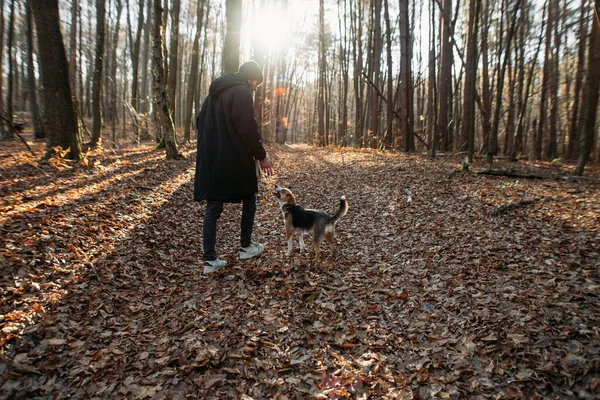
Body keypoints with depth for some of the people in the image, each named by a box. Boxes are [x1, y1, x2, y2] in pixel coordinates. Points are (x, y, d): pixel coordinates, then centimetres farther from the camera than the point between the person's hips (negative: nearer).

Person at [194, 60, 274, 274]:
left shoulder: (215, 91, 18)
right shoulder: (242, 92, -9)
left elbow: (200, 122, 21)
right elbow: (248, 129, -17)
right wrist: (261, 156, -8)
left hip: (210, 159, 7)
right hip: (235, 159, -7)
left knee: (213, 207, 6)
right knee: (249, 199, 15)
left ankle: (210, 260, 5)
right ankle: (246, 246, 22)